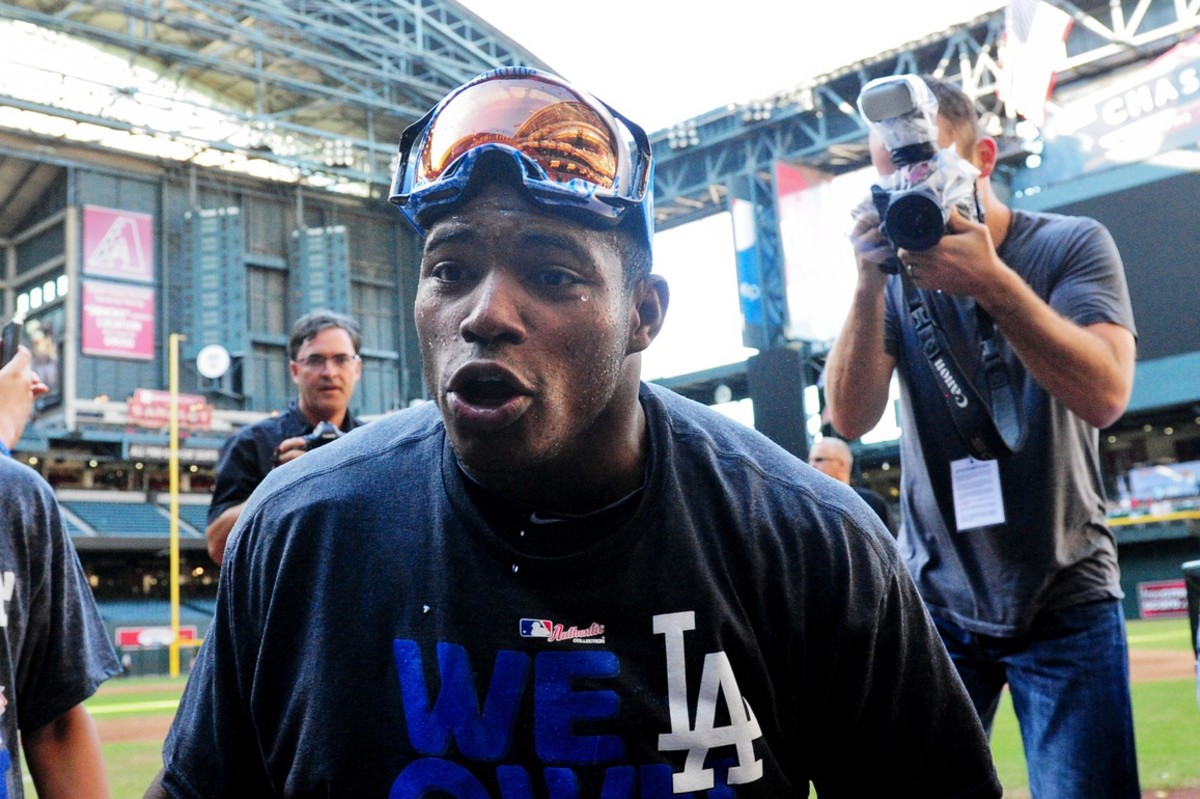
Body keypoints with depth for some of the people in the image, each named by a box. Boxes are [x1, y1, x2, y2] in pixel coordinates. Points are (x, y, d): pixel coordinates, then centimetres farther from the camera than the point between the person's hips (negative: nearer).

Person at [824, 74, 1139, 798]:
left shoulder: (1073, 246, -3)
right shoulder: (897, 269, 3)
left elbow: (1104, 395, -18)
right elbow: (852, 418, -9)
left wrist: (992, 282, -28)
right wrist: (870, 286, -22)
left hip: (1064, 599, -2)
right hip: (937, 598, 2)